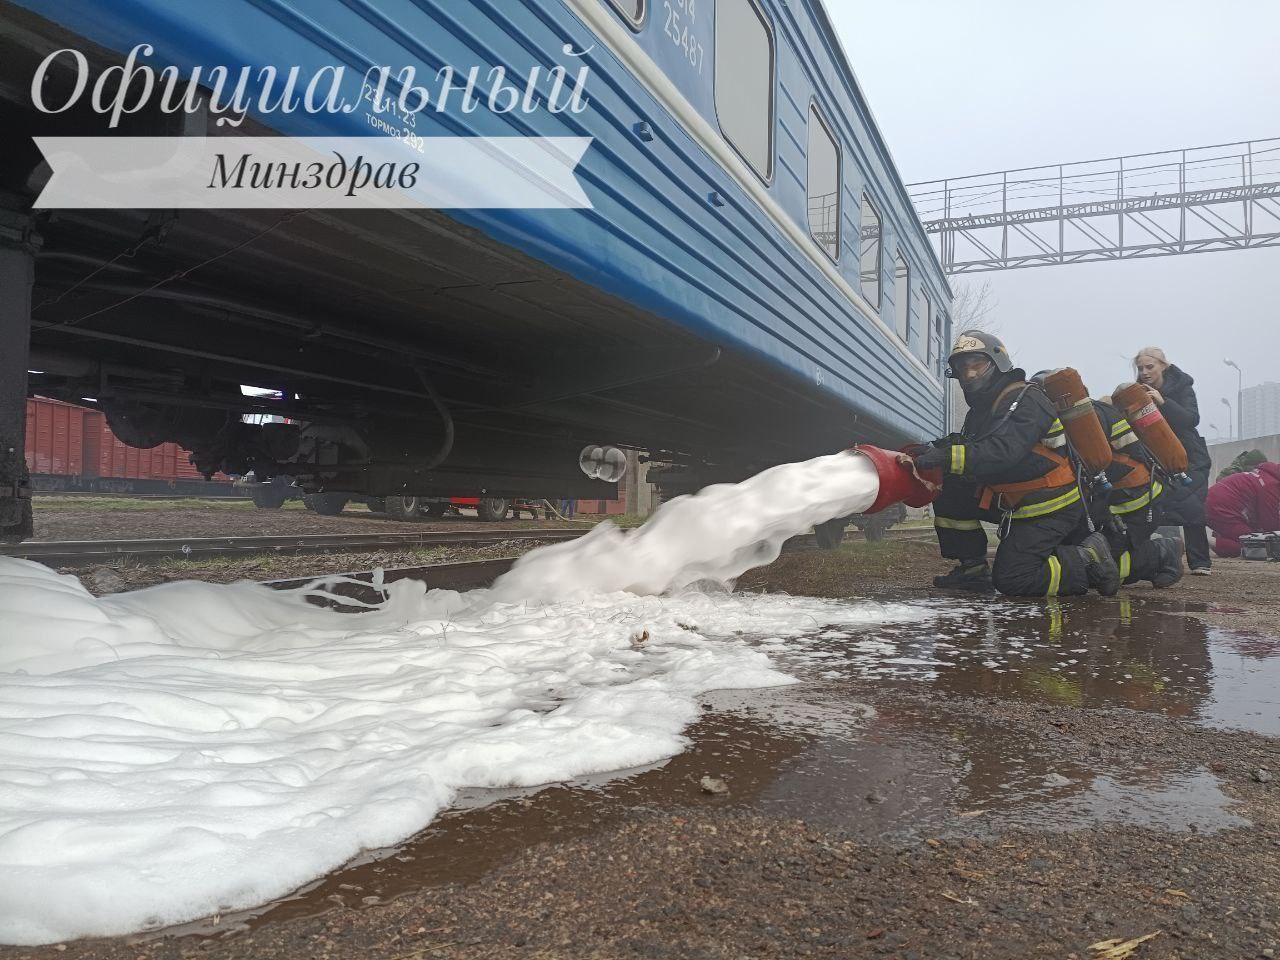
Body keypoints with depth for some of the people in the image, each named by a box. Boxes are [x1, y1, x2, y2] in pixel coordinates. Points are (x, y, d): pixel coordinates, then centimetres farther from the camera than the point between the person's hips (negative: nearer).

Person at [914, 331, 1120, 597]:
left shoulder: (1026, 400, -18)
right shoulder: (982, 409, 12)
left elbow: (1003, 452, -34)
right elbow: (975, 451, 2)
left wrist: (948, 457, -46)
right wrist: (941, 449, -21)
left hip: (1049, 508, -9)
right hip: (1015, 502, 9)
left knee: (1011, 580, -15)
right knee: (949, 492, -3)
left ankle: (1090, 561, 0)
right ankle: (973, 568, 3)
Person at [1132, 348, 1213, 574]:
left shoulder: (1182, 387, -9)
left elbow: (1192, 419, -23)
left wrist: (1163, 402, -35)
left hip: (1190, 459, -3)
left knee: (1192, 508, -9)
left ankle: (1200, 562, 0)